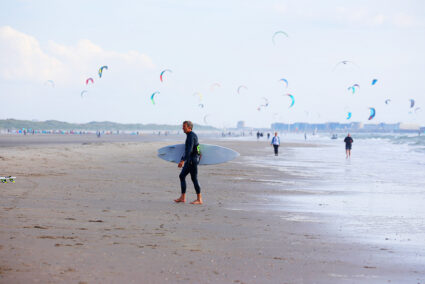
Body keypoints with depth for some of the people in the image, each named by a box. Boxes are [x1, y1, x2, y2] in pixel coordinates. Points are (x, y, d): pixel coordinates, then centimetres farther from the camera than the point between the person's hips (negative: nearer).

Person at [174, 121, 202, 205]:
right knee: (182, 176, 9)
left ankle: (199, 199, 0)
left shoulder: (191, 136, -17)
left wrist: (183, 161, -32)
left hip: (192, 160, -10)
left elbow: (189, 150, -27)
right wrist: (182, 160, 27)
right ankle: (182, 197, 9)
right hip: (189, 160, 10)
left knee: (194, 179, -6)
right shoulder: (190, 136, 16)